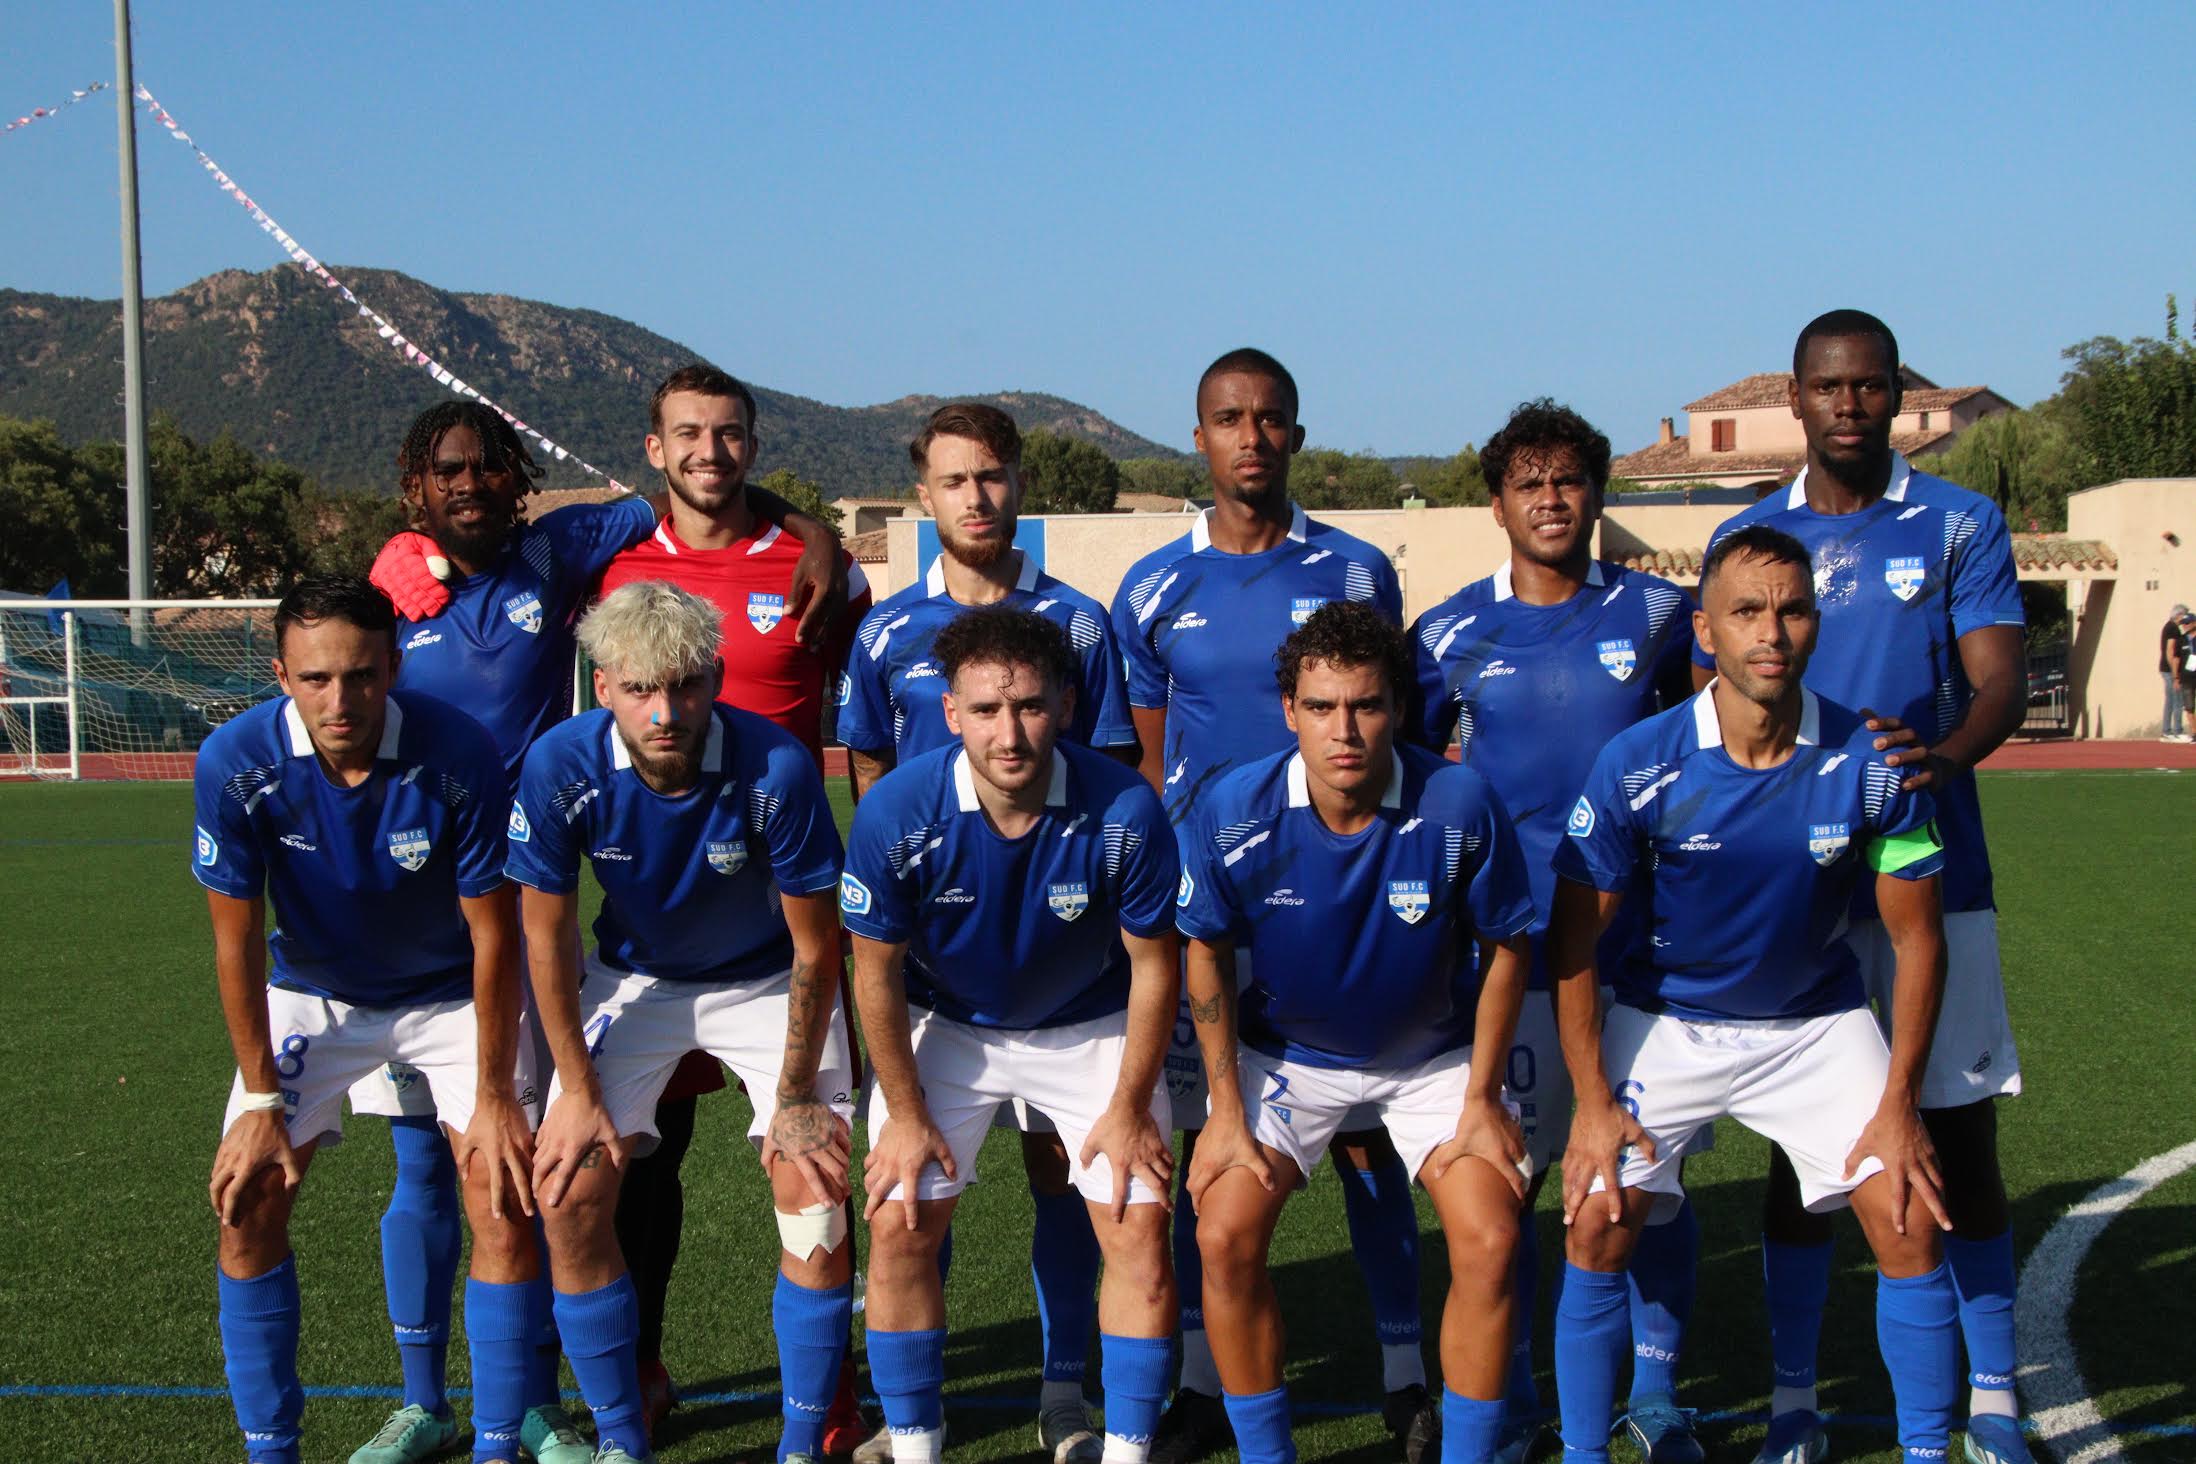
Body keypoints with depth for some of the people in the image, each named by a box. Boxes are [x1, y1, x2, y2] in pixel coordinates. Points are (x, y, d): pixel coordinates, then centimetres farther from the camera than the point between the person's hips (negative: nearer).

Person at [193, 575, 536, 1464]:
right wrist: (263, 1099, -11)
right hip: (311, 992, 2)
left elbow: (493, 935, -18)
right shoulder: (235, 765, -25)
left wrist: (494, 1096, -16)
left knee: (503, 1201, -13)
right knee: (247, 1202, -7)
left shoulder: (459, 756, -28)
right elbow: (237, 943, -13)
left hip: (451, 992, -1)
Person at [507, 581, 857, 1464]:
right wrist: (578, 1087, -9)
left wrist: (795, 1098, -13)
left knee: (814, 1191, -15)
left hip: (767, 983, -2)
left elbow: (815, 944, -18)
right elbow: (547, 932, -11)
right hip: (631, 981, 2)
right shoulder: (561, 769, -26)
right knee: (568, 1193, -10)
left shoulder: (777, 770, -31)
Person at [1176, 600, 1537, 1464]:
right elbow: (1207, 954, -6)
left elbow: (1505, 947, -9)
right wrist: (1227, 1112, -7)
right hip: (1287, 1050, 1)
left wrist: (1482, 1101, -8)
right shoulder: (1233, 812, -22)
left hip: (1433, 1051, 0)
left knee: (1489, 1242, -16)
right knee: (1225, 1235, -15)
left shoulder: (1459, 806, -25)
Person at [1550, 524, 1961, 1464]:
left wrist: (1899, 1106, -9)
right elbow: (1573, 941, -10)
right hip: (1664, 1022, -1)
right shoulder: (1635, 766, -20)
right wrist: (1593, 1104, -13)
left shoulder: (1872, 763, -17)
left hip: (1819, 1024, 1)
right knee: (1597, 1227, -12)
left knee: (1909, 1222, -9)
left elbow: (1916, 938, -6)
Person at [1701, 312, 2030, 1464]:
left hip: (1934, 873, -1)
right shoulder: (1746, 538, 8)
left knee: (1961, 1129, 3)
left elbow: (2001, 683, -5)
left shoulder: (1960, 525, 4)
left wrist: (1945, 757, -26)